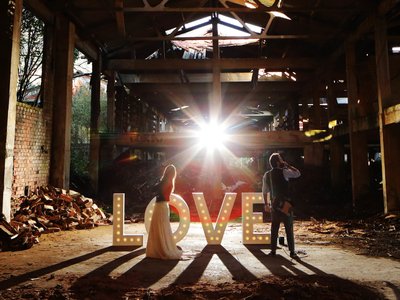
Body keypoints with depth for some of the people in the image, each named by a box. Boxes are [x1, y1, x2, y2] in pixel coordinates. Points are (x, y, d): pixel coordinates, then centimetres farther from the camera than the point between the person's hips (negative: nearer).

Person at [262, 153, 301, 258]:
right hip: (285, 205, -5)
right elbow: (298, 173, 1)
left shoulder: (266, 175, 5)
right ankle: (292, 251, 9)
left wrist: (266, 204, 20)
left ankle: (273, 250, 14)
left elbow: (264, 192, 11)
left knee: (274, 228, 11)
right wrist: (287, 165, 5)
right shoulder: (283, 172, -11)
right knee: (289, 229, 4)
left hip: (274, 205, 5)